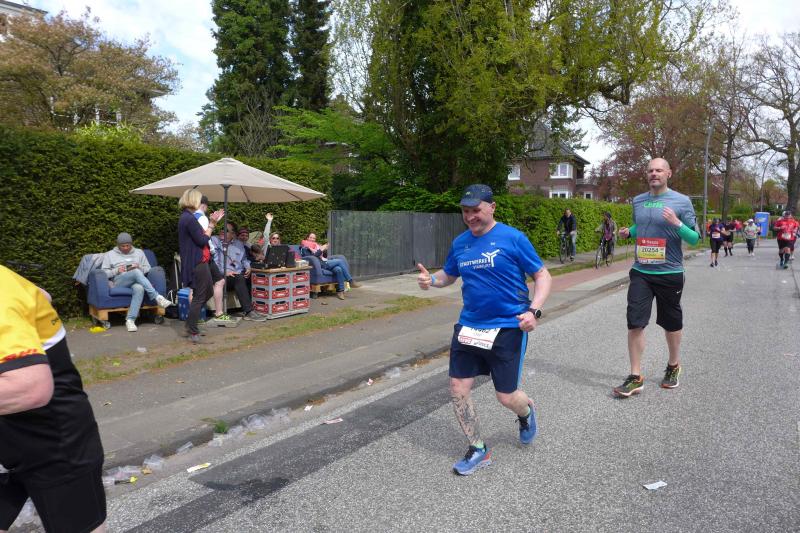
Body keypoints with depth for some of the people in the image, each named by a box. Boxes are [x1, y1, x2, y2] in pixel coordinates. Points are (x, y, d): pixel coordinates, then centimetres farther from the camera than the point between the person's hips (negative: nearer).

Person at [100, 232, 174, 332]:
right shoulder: (109, 254, 20)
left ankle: (130, 320, -40)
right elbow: (104, 273, 11)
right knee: (136, 273, -37)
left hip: (136, 281, 2)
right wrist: (116, 270, -6)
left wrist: (139, 267, -3)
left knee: (139, 288, -40)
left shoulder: (139, 252, 25)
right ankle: (157, 297, -43)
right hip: (119, 281, -1)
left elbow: (148, 268, 19)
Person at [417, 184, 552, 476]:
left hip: (508, 327, -5)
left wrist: (533, 311, -20)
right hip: (469, 326, 5)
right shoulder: (460, 242, 6)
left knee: (506, 397, 2)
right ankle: (478, 450, 23)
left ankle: (526, 413, 41)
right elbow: (448, 275, 20)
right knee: (458, 390, 2)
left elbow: (543, 276, -5)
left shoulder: (513, 238, -9)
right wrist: (431, 279, -3)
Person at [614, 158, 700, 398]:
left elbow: (694, 238, -5)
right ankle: (635, 377, 4)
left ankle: (673, 366, 37)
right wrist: (628, 232, 2)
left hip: (670, 273, -2)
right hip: (640, 272, 3)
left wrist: (677, 223, -22)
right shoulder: (638, 201, 7)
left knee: (672, 323, 14)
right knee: (635, 323, -5)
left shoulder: (681, 201, -5)